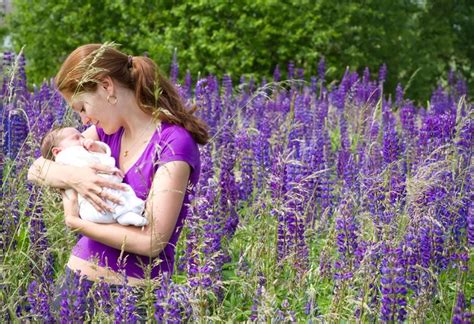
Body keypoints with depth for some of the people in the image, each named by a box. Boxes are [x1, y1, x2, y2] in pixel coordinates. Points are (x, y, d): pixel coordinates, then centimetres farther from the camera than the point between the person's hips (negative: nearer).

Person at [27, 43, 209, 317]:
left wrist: (74, 221, -11)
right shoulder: (109, 128, 7)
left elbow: (152, 241, -18)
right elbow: (37, 169, 6)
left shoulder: (173, 143, -13)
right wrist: (71, 176, -14)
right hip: (79, 270, 6)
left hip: (133, 284, -5)